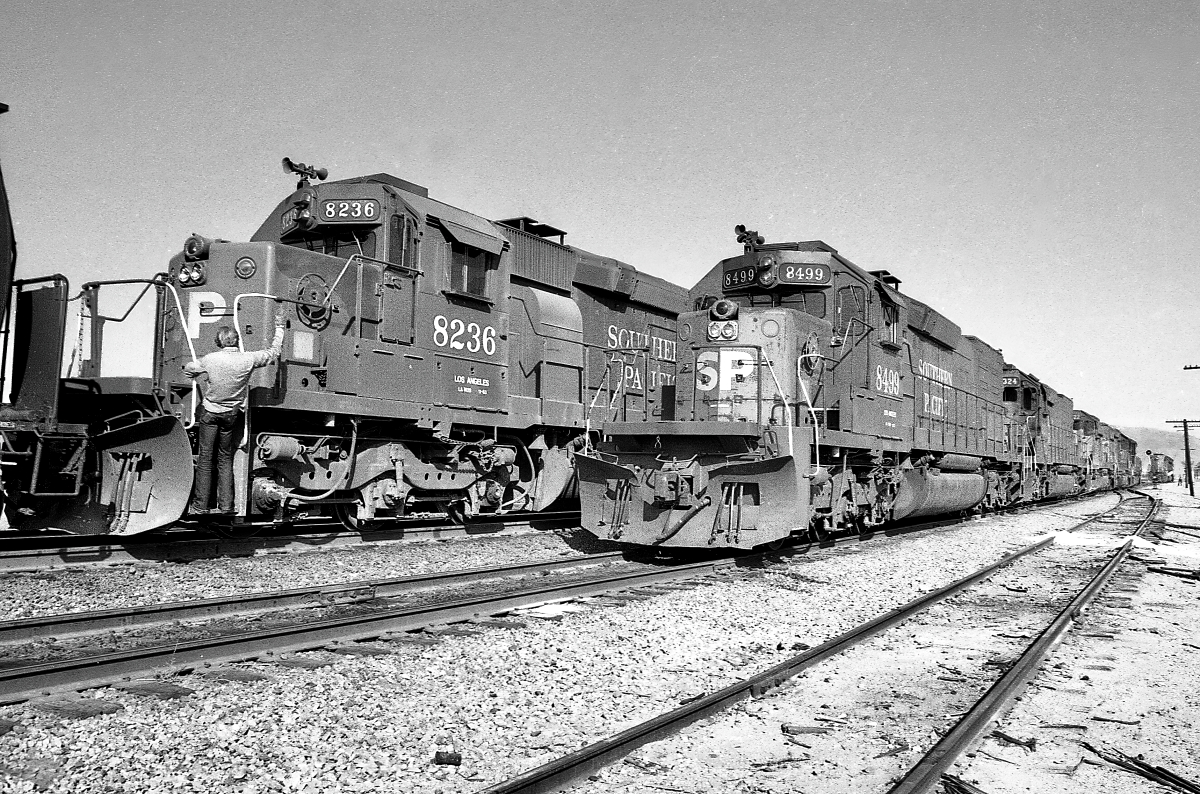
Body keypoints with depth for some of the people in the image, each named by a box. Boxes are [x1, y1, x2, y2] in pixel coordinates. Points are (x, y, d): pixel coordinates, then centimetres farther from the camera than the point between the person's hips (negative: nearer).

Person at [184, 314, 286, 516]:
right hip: (232, 415, 2)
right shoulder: (248, 359, -12)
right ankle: (225, 507, 11)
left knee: (205, 459, 4)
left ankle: (200, 507, 7)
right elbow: (274, 351, 2)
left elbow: (187, 369, 4)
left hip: (210, 412, -2)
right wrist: (279, 327, 14)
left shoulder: (211, 359, -13)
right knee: (225, 459, 12)